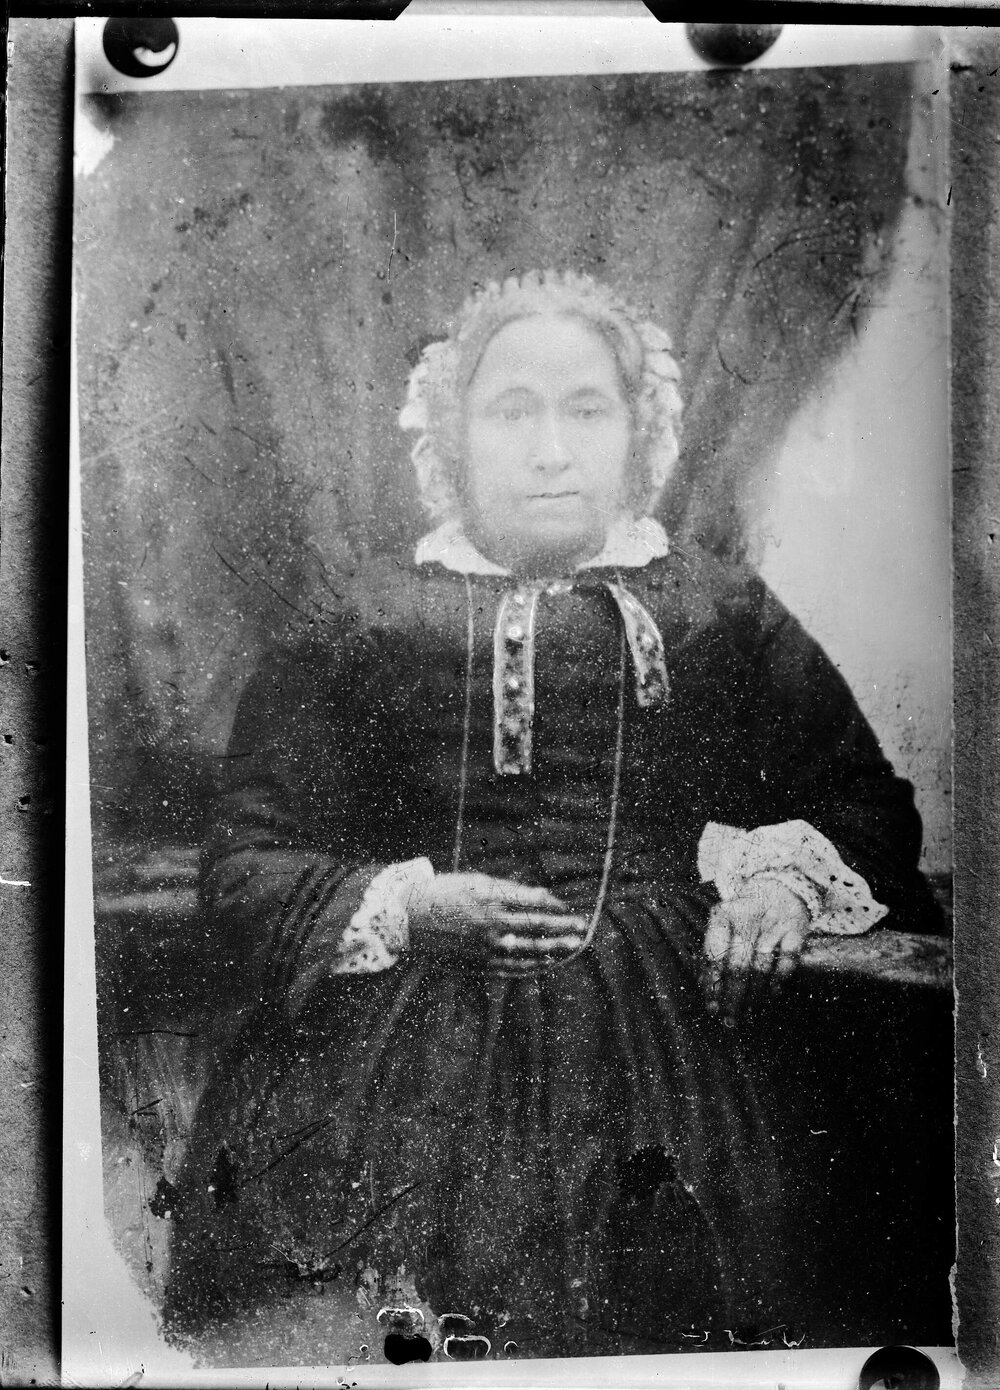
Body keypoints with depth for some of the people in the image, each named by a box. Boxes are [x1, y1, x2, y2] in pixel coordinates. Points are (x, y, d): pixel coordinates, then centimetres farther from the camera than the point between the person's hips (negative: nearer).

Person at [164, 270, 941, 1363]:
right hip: (406, 1027, 0)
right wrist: (405, 908, -9)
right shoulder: (369, 621, 9)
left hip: (657, 1024, 2)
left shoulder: (722, 613, 13)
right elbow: (246, 862, 7)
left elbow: (867, 805, 19)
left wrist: (784, 875, -1)